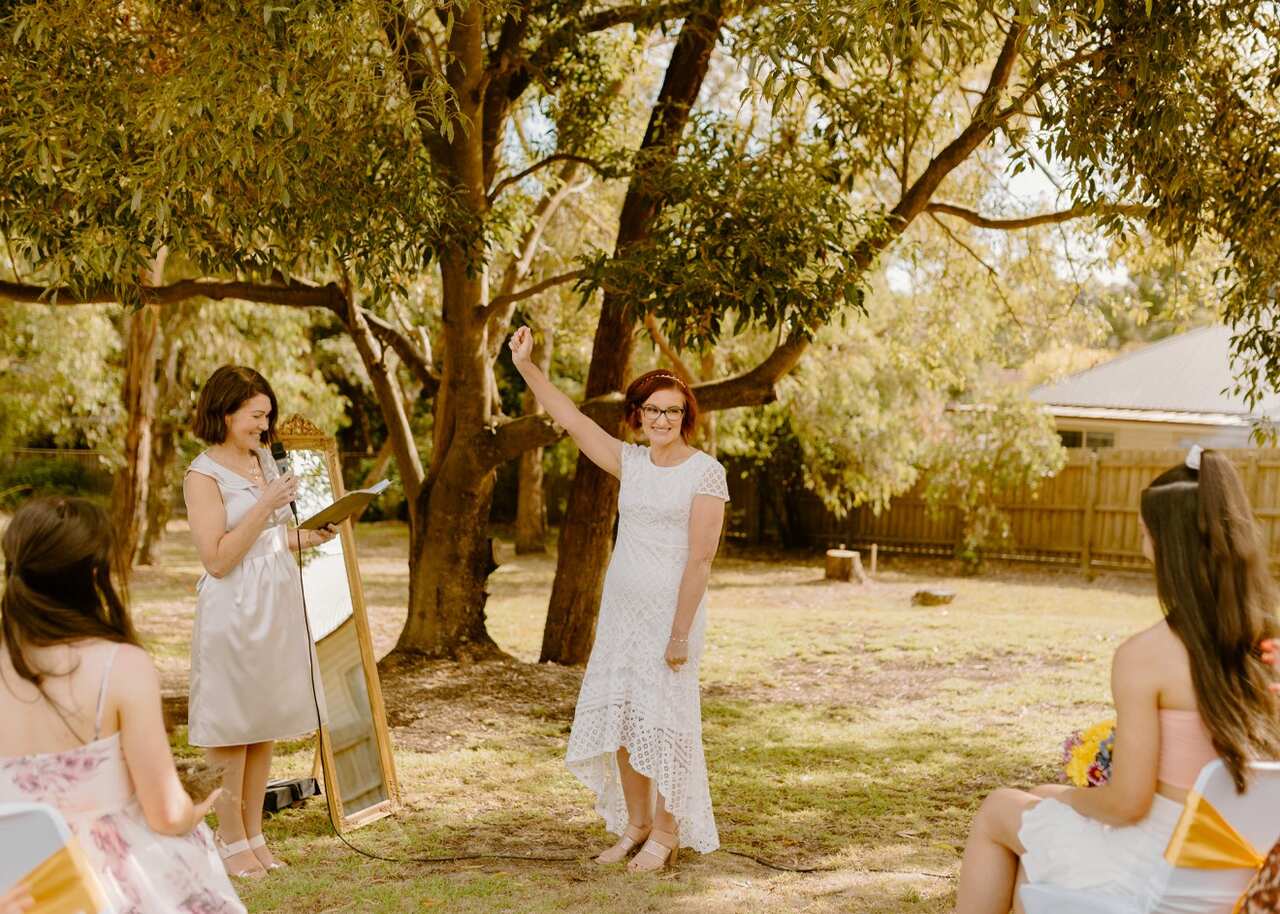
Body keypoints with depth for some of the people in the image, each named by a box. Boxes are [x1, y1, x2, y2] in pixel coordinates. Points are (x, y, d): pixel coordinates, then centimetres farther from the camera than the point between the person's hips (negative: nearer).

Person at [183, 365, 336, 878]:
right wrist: (266, 505, -19)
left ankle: (254, 835, 20)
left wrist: (303, 540, 7)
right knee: (232, 728, 2)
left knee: (266, 727, 11)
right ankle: (231, 841, 13)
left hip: (278, 603, 7)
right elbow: (217, 559, -16)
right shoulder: (204, 475, -11)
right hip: (236, 609, -7)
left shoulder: (264, 459, 12)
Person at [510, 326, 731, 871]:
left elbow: (700, 559, -14)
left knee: (662, 718, -2)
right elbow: (570, 419, 10)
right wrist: (526, 366, 2)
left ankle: (666, 834, 11)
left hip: (672, 610, -6)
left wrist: (680, 632, -18)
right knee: (618, 716, 9)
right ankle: (636, 825, 22)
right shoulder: (630, 463, 9)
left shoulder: (705, 473, -9)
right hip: (621, 608, 6)